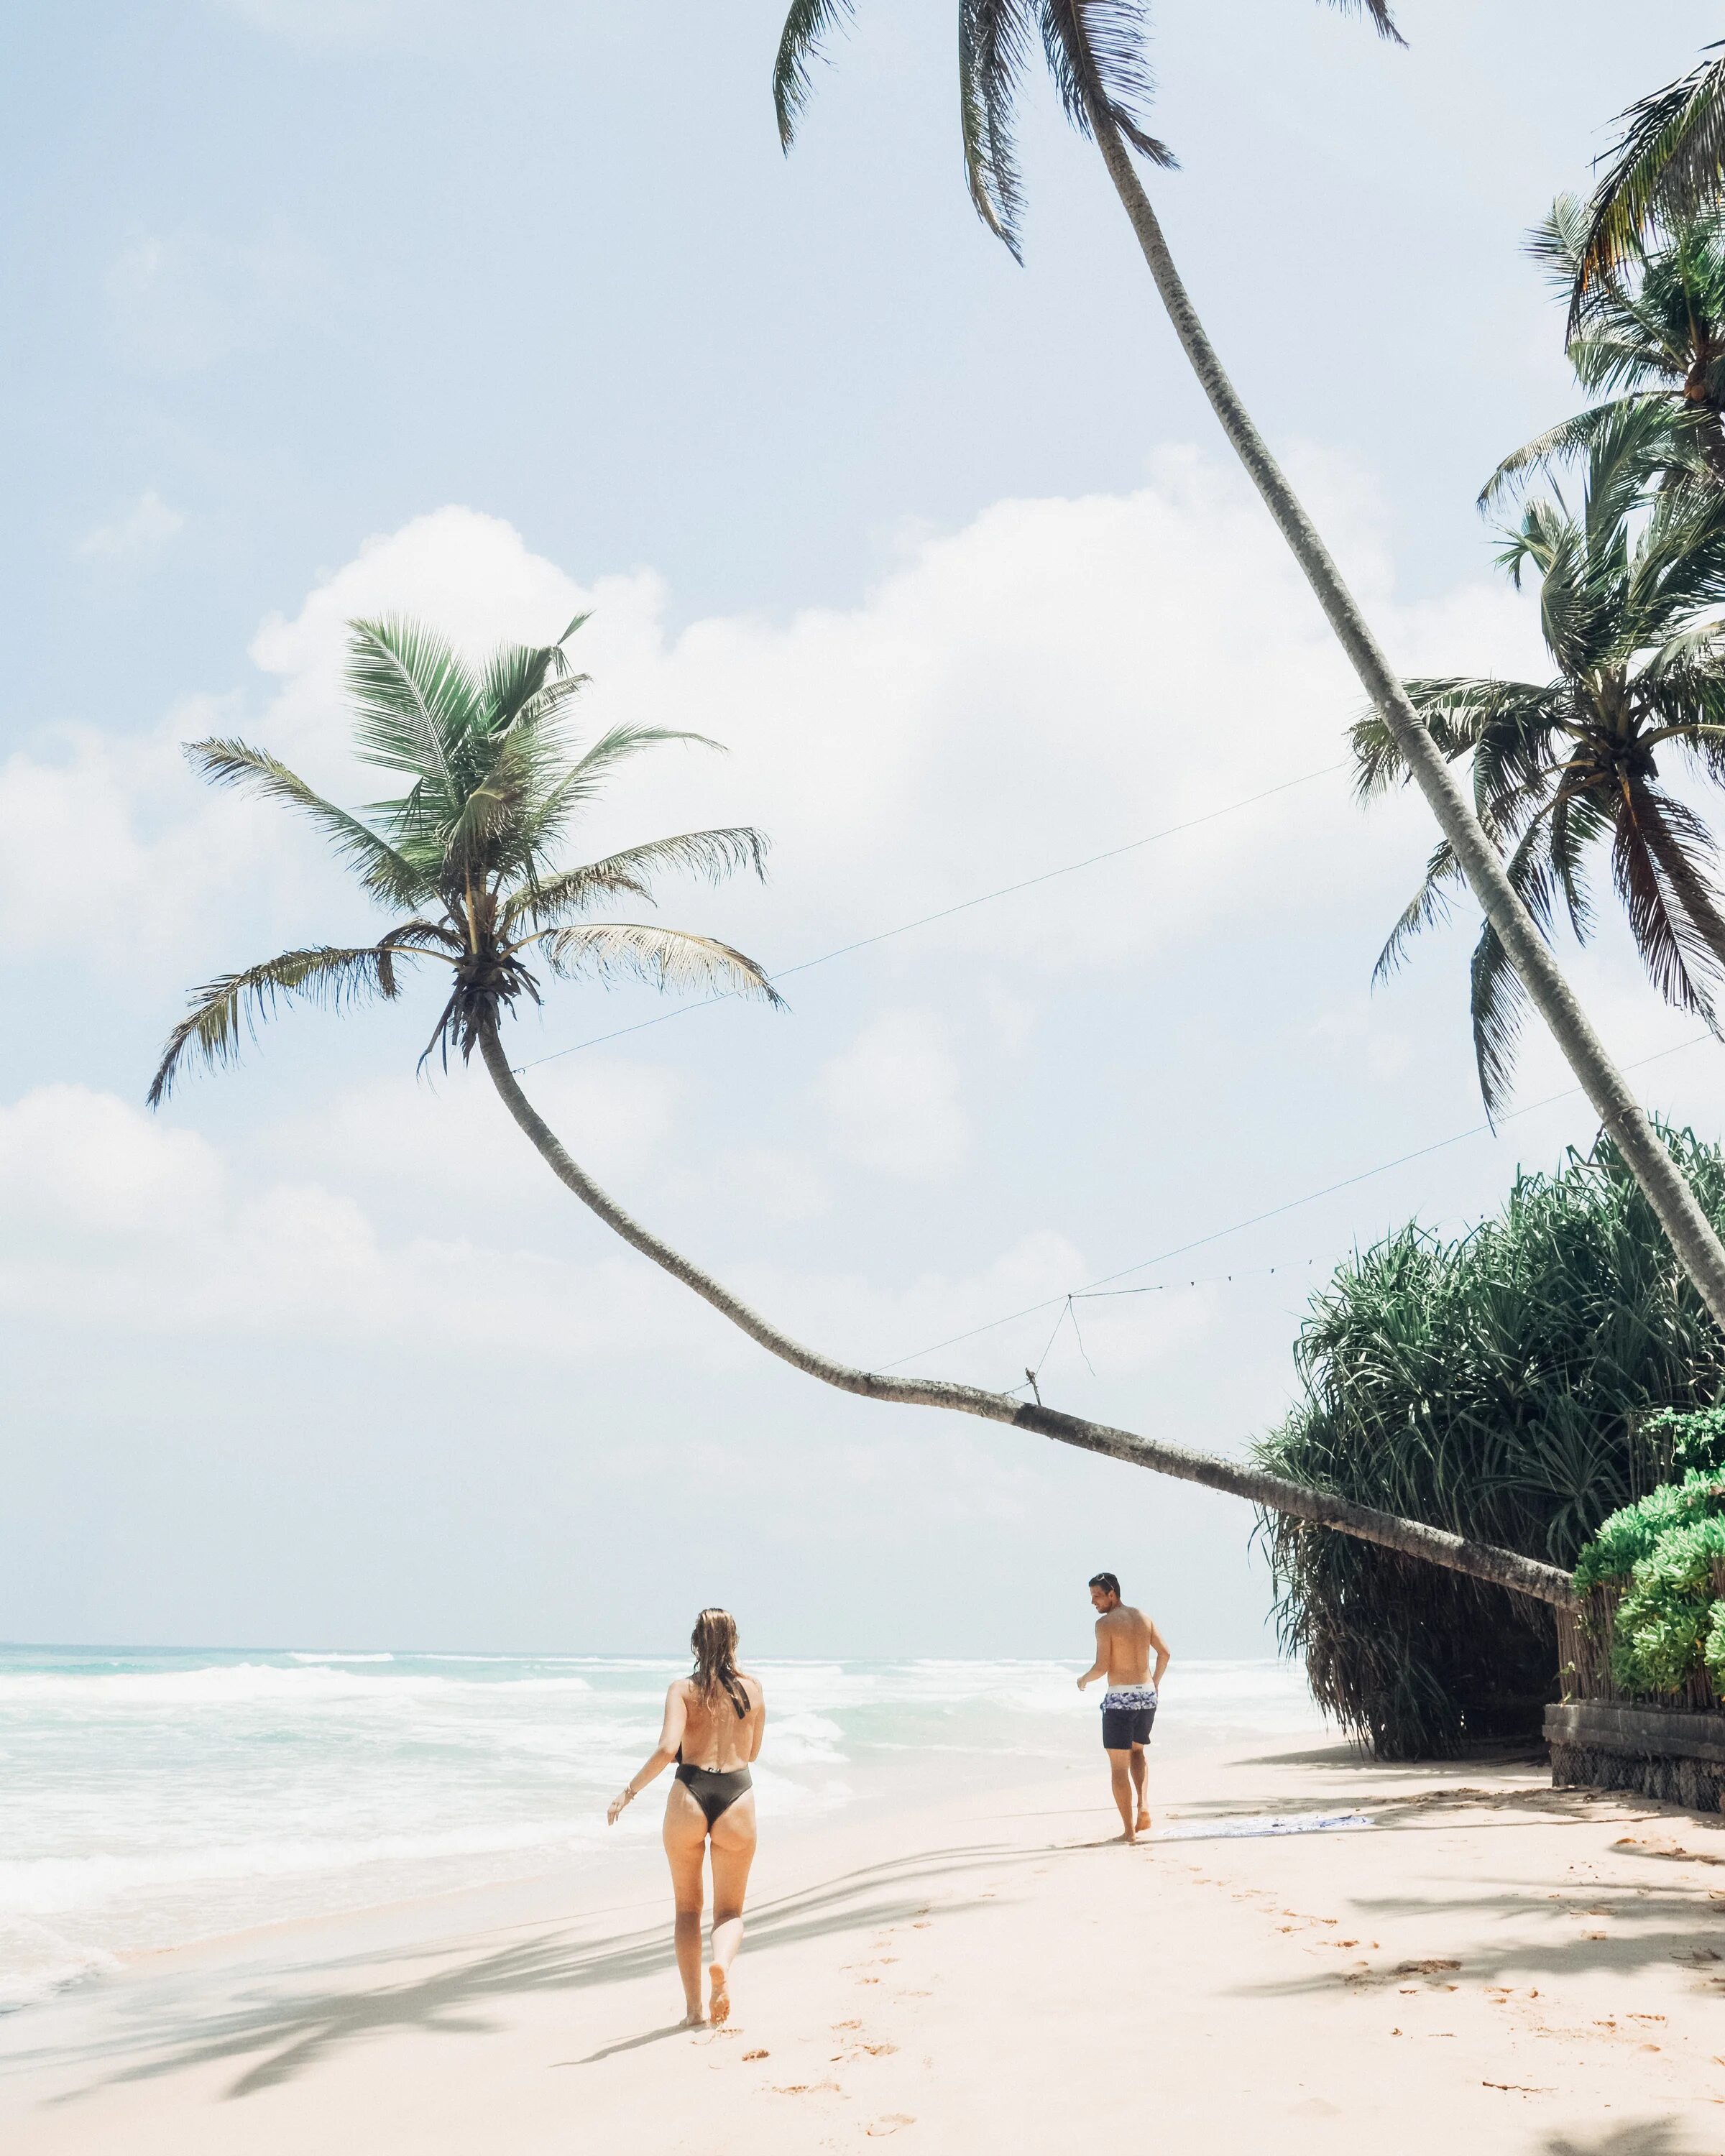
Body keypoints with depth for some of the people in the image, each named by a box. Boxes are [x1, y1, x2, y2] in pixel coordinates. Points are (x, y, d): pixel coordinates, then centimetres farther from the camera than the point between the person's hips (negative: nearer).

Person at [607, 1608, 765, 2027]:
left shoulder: (683, 1689, -1)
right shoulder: (753, 1688, 7)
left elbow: (667, 1750, -15)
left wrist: (629, 1791, -7)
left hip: (689, 1797, -1)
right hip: (737, 1798, 1)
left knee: (688, 1908, 17)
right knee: (729, 1910, 11)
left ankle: (694, 2008, 14)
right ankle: (722, 1964, -21)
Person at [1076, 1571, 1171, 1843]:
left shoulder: (1105, 1623, -10)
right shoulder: (1143, 1617, 9)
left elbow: (1102, 1666, -15)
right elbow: (1165, 1653, 11)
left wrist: (1084, 1680, 4)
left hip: (1120, 1698, -6)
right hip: (1147, 1695, 6)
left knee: (1119, 1765, 3)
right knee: (1137, 1751, 27)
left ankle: (1130, 1830, 1)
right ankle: (1142, 1805, 6)